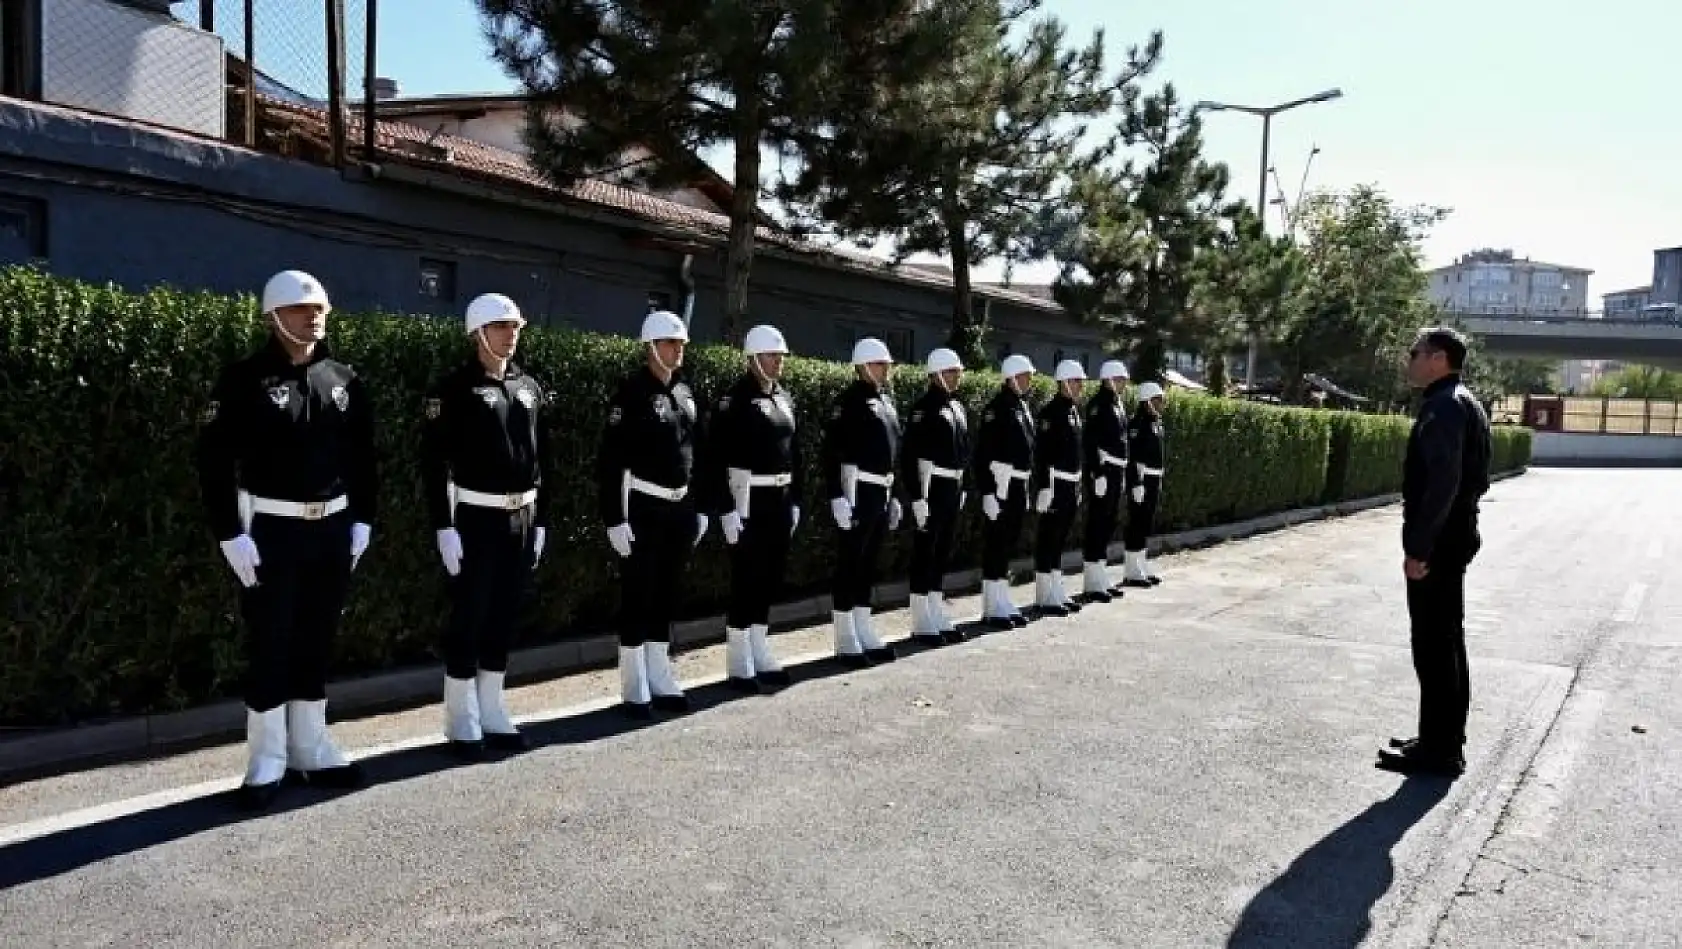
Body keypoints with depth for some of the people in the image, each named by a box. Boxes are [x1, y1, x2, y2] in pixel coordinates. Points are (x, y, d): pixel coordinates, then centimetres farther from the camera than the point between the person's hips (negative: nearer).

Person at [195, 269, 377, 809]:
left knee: (317, 644, 12)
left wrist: (362, 520, 7)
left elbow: (362, 457, 13)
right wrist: (230, 535, -15)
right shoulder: (245, 380, -7)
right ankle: (266, 761, 13)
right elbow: (214, 461, -11)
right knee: (269, 647, 2)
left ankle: (311, 749, 24)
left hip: (332, 529, 4)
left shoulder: (344, 380, 8)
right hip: (270, 530, -4)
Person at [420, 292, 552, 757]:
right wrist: (444, 527, -16)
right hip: (476, 520, -5)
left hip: (521, 519, 6)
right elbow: (434, 461, -12)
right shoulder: (453, 387, -7)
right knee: (468, 619, 1)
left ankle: (493, 714, 22)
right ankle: (463, 721, 13)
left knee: (504, 619, 11)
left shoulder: (530, 387, 11)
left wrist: (541, 521, 9)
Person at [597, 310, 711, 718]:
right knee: (637, 596, 2)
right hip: (643, 510, -7)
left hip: (679, 508, 7)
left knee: (668, 595, 13)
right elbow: (610, 460, -15)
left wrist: (699, 508, 15)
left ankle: (660, 680, 24)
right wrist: (614, 518, -19)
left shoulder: (685, 393, 11)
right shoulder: (631, 391, -10)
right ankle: (635, 689, 11)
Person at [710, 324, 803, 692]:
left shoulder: (785, 398, 12)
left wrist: (795, 501, 13)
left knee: (771, 578, 12)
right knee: (745, 580, -1)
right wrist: (726, 509, -20)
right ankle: (740, 664, 9)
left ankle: (761, 655, 24)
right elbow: (718, 458, -16)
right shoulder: (734, 400, -11)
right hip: (749, 500, -7)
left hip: (780, 500, 7)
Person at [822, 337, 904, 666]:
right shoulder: (849, 400, -11)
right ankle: (846, 640, 7)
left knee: (869, 564, 14)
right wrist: (837, 497, -22)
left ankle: (864, 632, 23)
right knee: (849, 564, 0)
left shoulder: (886, 400, 15)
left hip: (881, 493, 8)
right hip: (857, 492, -8)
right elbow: (832, 451, -17)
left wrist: (894, 496, 21)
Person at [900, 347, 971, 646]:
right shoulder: (925, 406, -13)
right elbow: (909, 455, -18)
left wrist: (962, 488, 18)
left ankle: (938, 616, 23)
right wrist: (917, 497, -21)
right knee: (925, 552, 0)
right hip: (931, 486, -8)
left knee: (943, 553, 14)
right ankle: (922, 623, 7)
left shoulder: (957, 405, 13)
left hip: (953, 487, 8)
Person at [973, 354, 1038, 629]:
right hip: (1001, 484, -9)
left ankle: (1002, 604, 21)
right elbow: (984, 453, -18)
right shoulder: (997, 407, -12)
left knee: (1009, 543, 13)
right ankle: (994, 608, 4)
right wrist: (988, 492, -22)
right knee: (996, 543, -2)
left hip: (1019, 485, 9)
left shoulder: (1023, 405, 15)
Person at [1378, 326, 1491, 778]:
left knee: (1434, 646, -5)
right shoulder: (1463, 403, 17)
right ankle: (1446, 740, 25)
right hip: (1454, 536, 11)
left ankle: (1438, 749, 1)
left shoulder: (1443, 406, -16)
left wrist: (1418, 547, -23)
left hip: (1437, 542, -11)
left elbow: (1442, 482, -24)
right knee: (1447, 642, 16)